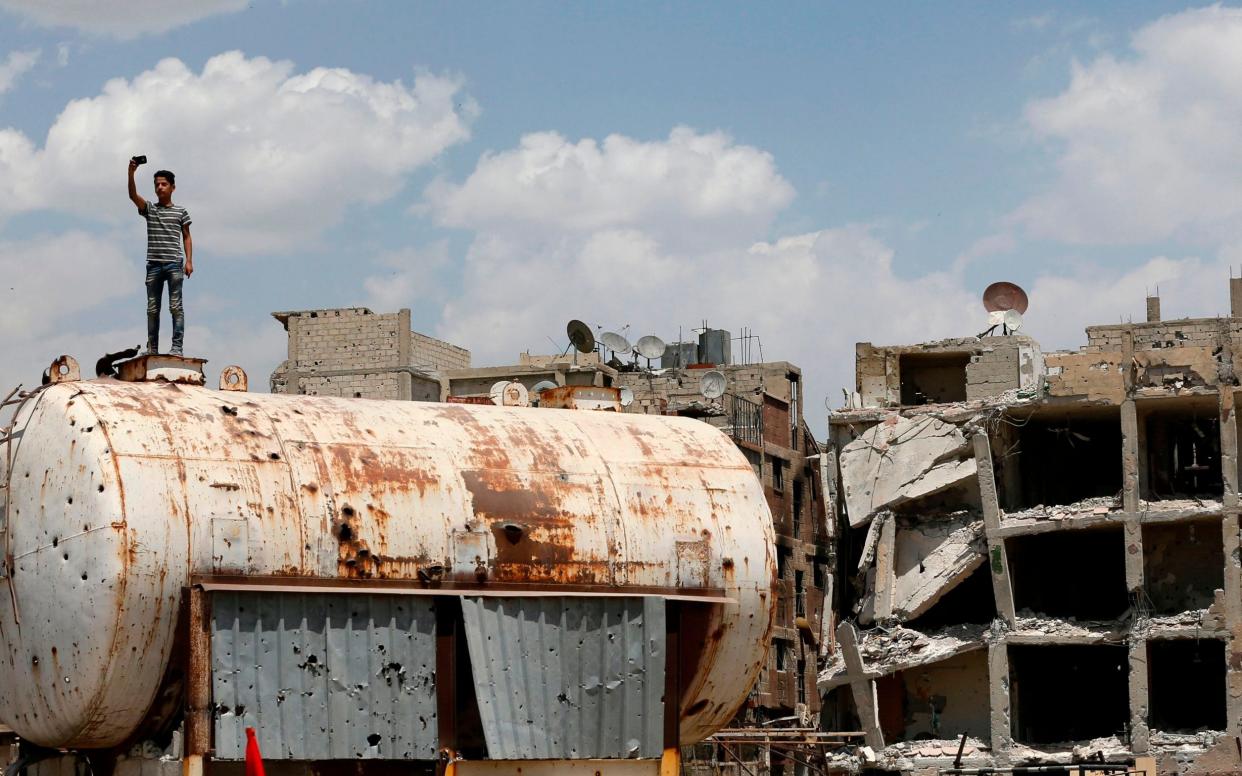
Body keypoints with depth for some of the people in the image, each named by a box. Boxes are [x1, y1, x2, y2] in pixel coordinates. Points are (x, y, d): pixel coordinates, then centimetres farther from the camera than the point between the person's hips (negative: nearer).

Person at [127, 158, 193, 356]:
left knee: (175, 306, -7)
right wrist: (131, 173, -19)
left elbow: (186, 237, 10)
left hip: (174, 264, -2)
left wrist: (189, 261, -2)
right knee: (152, 308, 3)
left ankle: (177, 347, -10)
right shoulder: (149, 209, 12)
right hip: (153, 264, 2)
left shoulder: (181, 212, 10)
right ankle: (152, 349, 7)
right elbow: (133, 195, -5)